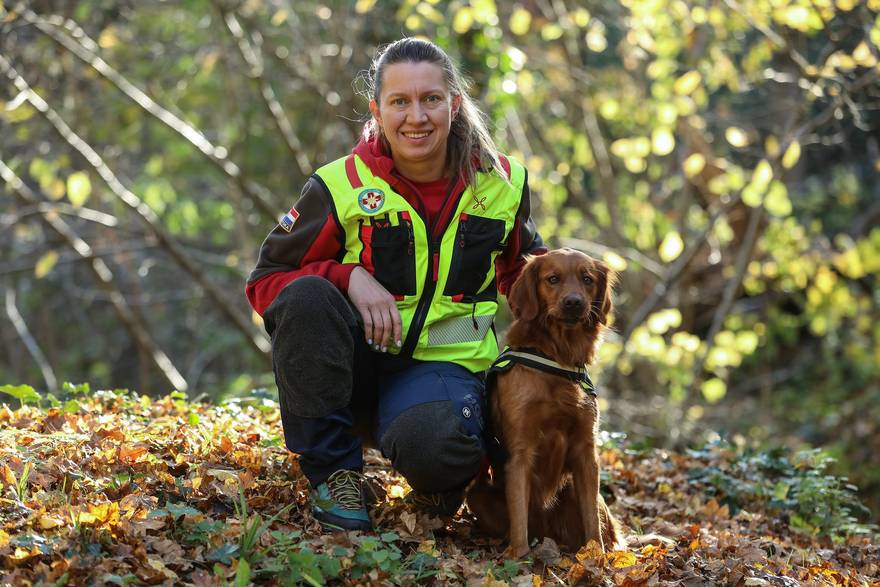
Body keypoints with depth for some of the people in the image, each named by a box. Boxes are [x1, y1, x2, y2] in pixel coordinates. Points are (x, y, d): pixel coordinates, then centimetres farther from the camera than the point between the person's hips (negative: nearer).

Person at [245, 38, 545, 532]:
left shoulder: (502, 182, 1)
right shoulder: (341, 186, -7)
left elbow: (524, 272, 19)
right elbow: (266, 280, -4)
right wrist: (348, 276, -21)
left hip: (442, 362, 0)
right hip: (355, 358, 1)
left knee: (435, 446, -37)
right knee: (306, 298, -33)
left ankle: (440, 483, 4)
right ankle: (334, 472, -17)